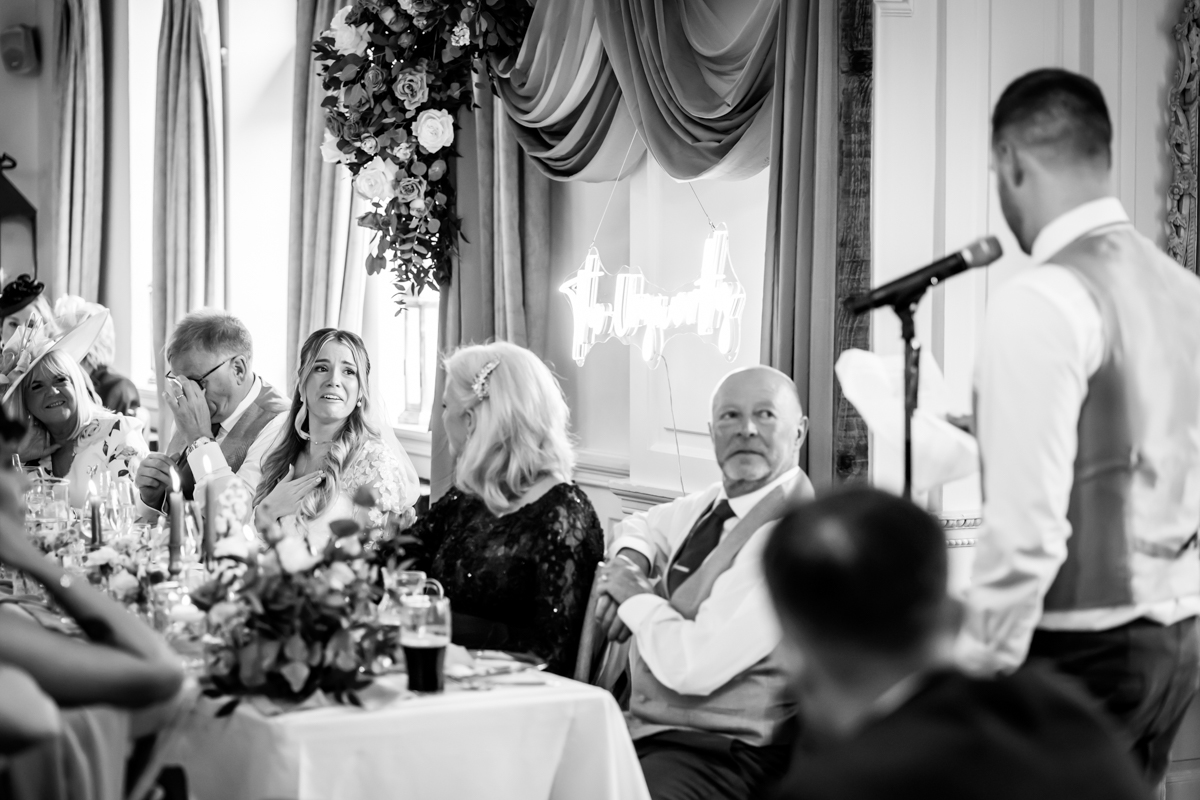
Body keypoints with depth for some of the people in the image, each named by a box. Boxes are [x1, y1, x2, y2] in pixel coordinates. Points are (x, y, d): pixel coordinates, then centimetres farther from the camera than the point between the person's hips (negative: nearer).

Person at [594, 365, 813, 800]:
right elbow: (641, 526, 29)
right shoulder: (715, 501, 7)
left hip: (719, 754, -8)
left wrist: (636, 597, -7)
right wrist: (630, 560, 5)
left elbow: (694, 665, -24)